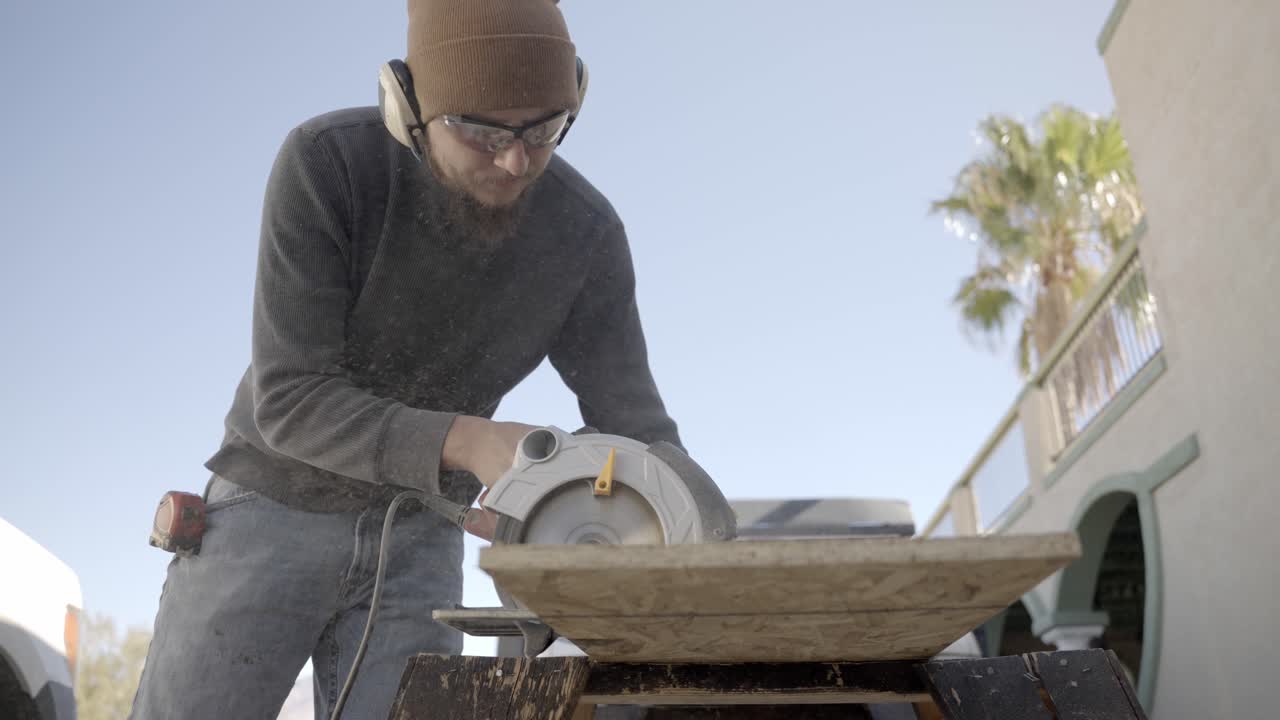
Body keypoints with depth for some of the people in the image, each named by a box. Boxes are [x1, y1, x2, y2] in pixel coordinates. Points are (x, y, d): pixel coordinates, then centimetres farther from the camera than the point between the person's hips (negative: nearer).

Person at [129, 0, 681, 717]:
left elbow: (634, 426, -10)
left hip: (414, 538, 2)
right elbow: (289, 403, -25)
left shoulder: (587, 232, -15)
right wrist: (466, 443, -40)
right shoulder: (326, 162, -24)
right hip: (273, 508, -1)